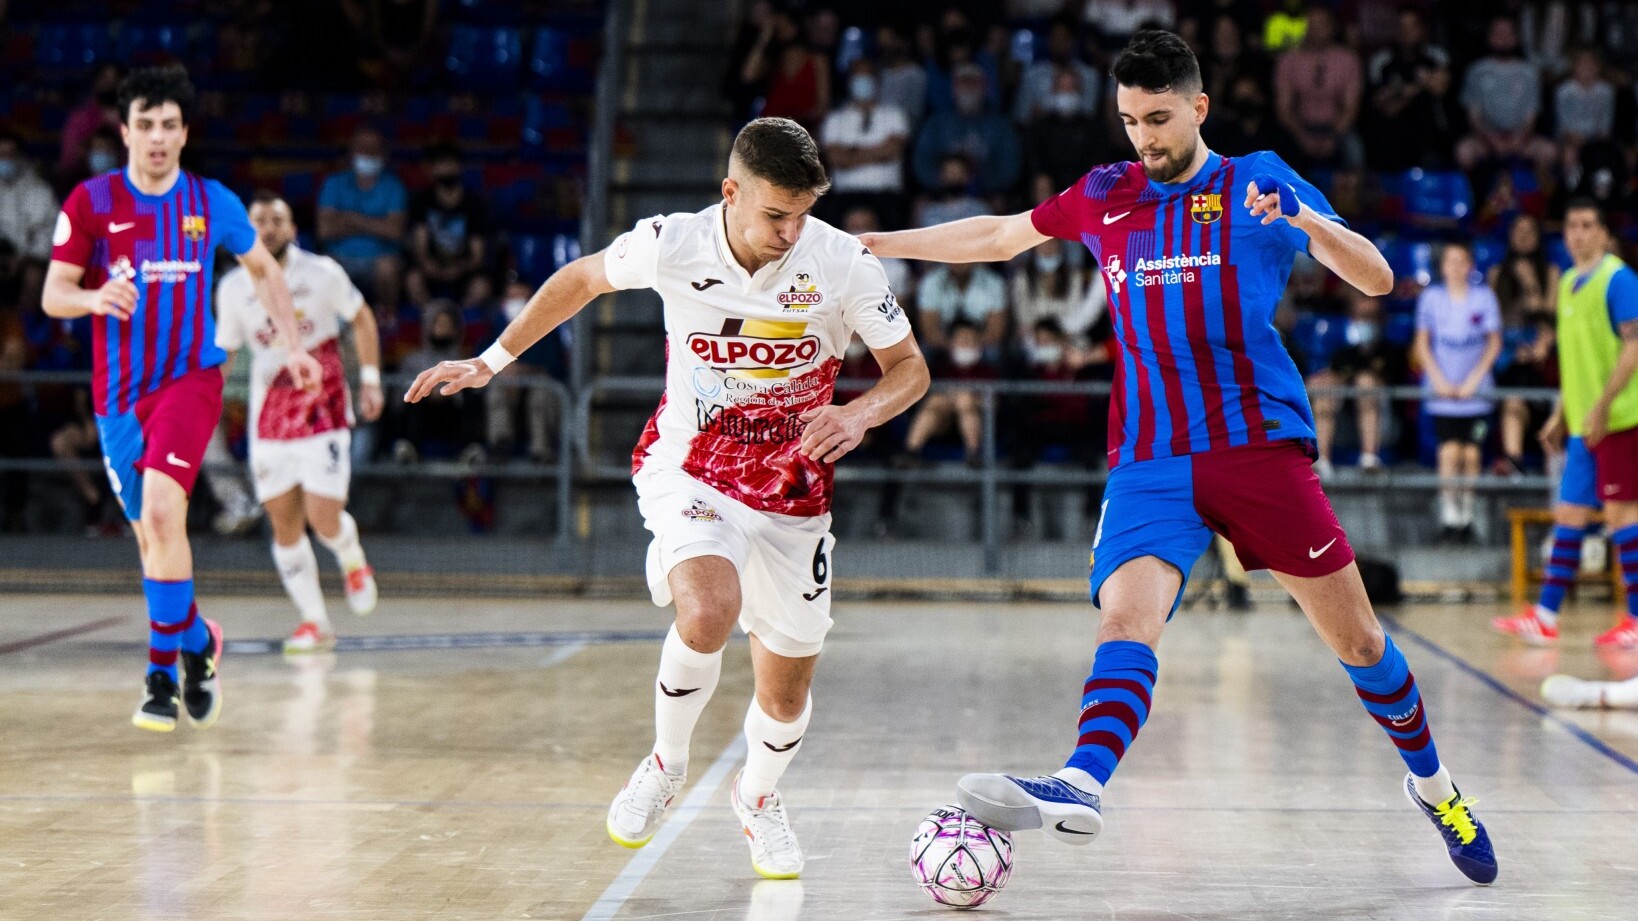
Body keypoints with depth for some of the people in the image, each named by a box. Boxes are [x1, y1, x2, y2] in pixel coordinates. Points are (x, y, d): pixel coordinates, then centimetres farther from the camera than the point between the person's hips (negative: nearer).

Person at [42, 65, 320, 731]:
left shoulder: (212, 202, 2)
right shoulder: (91, 201, -1)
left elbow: (264, 268, 19)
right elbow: (53, 295, -2)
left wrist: (292, 345, 13)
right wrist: (94, 298, -24)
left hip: (191, 380, -2)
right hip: (119, 391, 2)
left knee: (161, 512, -22)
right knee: (149, 533, 9)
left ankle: (162, 676, -16)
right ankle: (196, 641, 34)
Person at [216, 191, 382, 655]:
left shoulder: (322, 273, -6)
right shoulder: (233, 287, 0)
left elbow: (362, 318, 8)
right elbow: (223, 351, 10)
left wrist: (370, 378, 1)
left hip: (323, 410, -2)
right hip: (269, 415, 3)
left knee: (324, 518, -12)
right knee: (284, 525, 0)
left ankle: (353, 561, 24)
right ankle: (315, 623, 12)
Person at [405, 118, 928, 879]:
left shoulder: (842, 262, -17)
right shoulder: (671, 245, -17)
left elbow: (910, 367, -5)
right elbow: (584, 278, 4)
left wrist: (859, 415, -26)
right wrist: (492, 361, 7)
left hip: (791, 490, 2)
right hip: (687, 467, -2)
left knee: (787, 687, 7)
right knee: (710, 608, -32)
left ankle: (758, 796, 42)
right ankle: (666, 763, -3)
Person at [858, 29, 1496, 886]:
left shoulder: (1258, 182, 1)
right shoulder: (1104, 197, 11)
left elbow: (1376, 280, -5)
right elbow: (999, 236, 27)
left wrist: (1307, 222, -25)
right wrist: (871, 243, 26)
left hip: (1261, 445, -2)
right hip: (1149, 458, 2)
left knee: (1353, 633, 4)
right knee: (1126, 614, -23)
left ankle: (1431, 782, 27)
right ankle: (1079, 791, -44)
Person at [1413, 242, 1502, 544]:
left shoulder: (1484, 297, 5)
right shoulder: (1431, 297, 5)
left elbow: (1494, 342, 5)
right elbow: (1422, 344, 7)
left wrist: (1474, 379, -6)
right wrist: (1439, 380, -4)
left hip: (1476, 392, 1)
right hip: (1443, 392, -1)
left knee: (1472, 454, -1)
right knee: (1450, 451, -12)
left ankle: (1466, 517, 8)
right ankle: (1448, 517, -8)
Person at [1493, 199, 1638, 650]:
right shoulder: (1569, 282, 16)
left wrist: (1602, 406, -20)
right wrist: (1560, 415, 21)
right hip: (1581, 424, 8)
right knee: (1569, 515, 6)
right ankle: (1545, 617, 7)